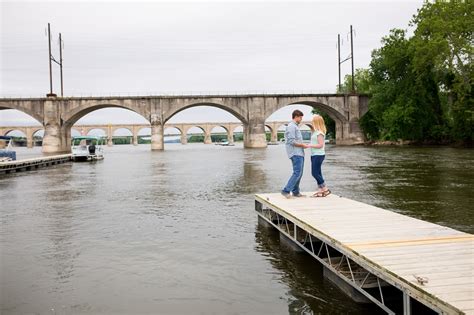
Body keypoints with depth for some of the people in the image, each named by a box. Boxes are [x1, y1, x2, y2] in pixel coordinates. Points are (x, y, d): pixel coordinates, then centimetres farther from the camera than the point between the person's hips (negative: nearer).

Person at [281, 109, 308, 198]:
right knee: (297, 173, -14)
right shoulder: (291, 126, -12)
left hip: (299, 153, 10)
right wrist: (302, 145, -11)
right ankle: (286, 191, -14)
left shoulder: (295, 126, 21)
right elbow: (291, 141, -19)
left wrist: (303, 145, 10)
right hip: (295, 153, -10)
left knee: (299, 173, 10)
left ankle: (296, 192, 14)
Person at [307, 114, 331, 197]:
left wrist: (310, 145, -16)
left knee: (315, 173, -9)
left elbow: (320, 145, -19)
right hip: (314, 155, 10)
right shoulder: (316, 132, 14)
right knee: (317, 173, 10)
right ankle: (320, 191, 13)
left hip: (318, 155, -10)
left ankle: (325, 189, -1)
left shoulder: (319, 133, -15)